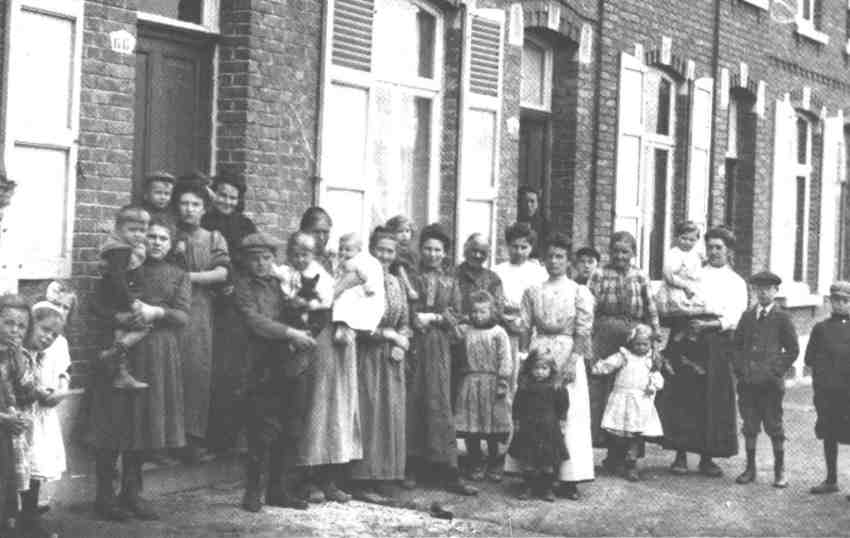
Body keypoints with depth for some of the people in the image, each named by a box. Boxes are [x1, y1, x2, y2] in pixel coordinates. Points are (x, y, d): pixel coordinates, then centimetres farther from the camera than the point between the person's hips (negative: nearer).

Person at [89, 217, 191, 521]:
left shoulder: (178, 276, 14)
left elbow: (184, 316, 1)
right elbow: (99, 303, 2)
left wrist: (157, 312, -17)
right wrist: (118, 316, -17)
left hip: (159, 355, 2)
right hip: (121, 348, -2)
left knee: (145, 423, 6)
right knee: (116, 421, -4)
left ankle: (131, 493, 18)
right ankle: (104, 495, 1)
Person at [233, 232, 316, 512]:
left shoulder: (280, 281, 16)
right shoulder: (243, 285, -2)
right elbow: (254, 321, -14)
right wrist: (291, 333, -19)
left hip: (292, 365, 6)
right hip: (263, 370, -6)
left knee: (291, 432, 7)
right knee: (264, 433, -6)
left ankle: (279, 489, 17)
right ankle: (253, 491, 6)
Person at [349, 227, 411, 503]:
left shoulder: (397, 284, 12)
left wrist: (402, 344, -2)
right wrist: (387, 334, -14)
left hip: (392, 359, 6)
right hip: (367, 356, -6)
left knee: (391, 417, 5)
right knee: (368, 416, -6)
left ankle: (383, 479, 12)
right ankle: (363, 483, -1)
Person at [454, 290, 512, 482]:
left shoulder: (498, 333, -3)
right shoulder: (467, 333, 9)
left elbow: (505, 360, -6)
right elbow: (462, 358, 15)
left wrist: (503, 382, -11)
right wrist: (462, 377, 10)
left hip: (491, 383, -3)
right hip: (470, 384, 3)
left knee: (493, 431, 3)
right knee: (470, 428, 2)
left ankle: (494, 465, 15)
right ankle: (476, 464, 13)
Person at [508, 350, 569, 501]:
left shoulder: (557, 387, -3)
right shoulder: (524, 386, 1)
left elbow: (563, 405, 4)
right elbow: (517, 406, 8)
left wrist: (562, 421, 2)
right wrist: (517, 422, 6)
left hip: (549, 428, -1)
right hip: (527, 428, 1)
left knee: (549, 460, 2)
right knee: (527, 459, 4)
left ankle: (547, 488, 12)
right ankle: (528, 486, 15)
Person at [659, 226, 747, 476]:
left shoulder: (736, 282, 12)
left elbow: (733, 319, -2)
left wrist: (709, 325, -19)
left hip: (717, 345, 0)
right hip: (686, 342, 0)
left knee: (714, 401, 0)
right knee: (683, 397, -4)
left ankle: (707, 457, 8)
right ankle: (681, 454, 2)